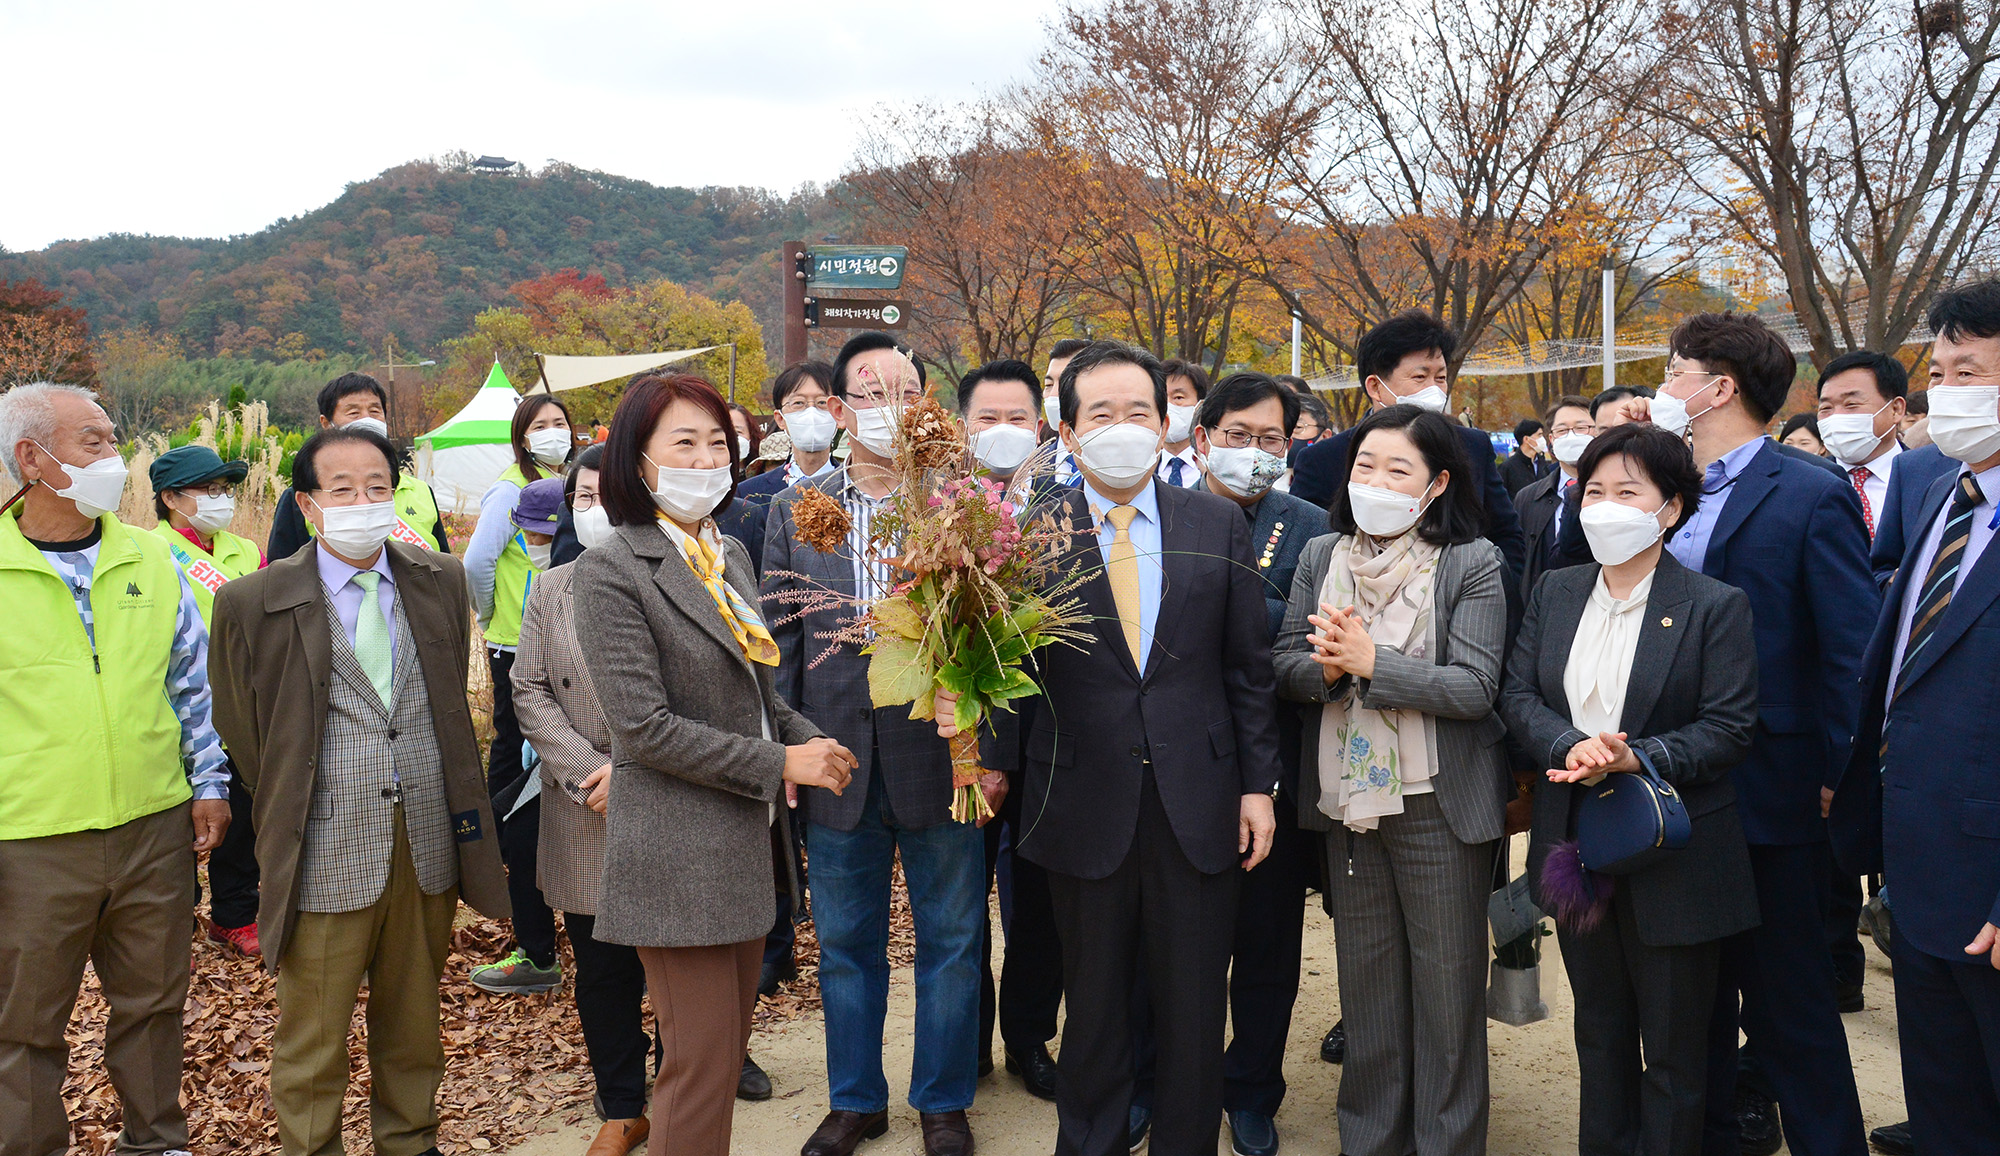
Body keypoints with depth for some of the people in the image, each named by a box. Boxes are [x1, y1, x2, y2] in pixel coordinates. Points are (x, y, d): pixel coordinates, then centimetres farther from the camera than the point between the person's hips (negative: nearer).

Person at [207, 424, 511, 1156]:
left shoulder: (442, 581, 4)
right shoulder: (252, 603, -7)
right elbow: (242, 732, 5)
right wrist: (283, 823, 8)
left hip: (429, 845, 3)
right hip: (326, 858, -3)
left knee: (413, 1024, 18)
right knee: (311, 1041, 9)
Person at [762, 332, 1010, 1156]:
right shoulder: (793, 511, 6)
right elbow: (780, 642, 6)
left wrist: (992, 753, -11)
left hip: (942, 756, -2)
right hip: (837, 761, 2)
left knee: (951, 941, 10)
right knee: (845, 944, 15)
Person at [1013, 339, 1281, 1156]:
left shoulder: (1219, 524, 3)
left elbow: (1249, 665, 5)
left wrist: (1258, 783, 3)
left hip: (1198, 804, 1)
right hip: (1086, 805, -1)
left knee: (1195, 1010, 12)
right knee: (1094, 1005, 15)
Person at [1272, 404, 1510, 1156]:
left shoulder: (1473, 564, -8)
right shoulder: (1320, 557, 5)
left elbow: (1474, 687, -17)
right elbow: (1286, 670, 1)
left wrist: (1372, 662, -23)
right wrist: (1329, 665, -19)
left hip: (1439, 803, -4)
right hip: (1345, 797, 4)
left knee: (1447, 983, 7)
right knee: (1366, 979, 16)